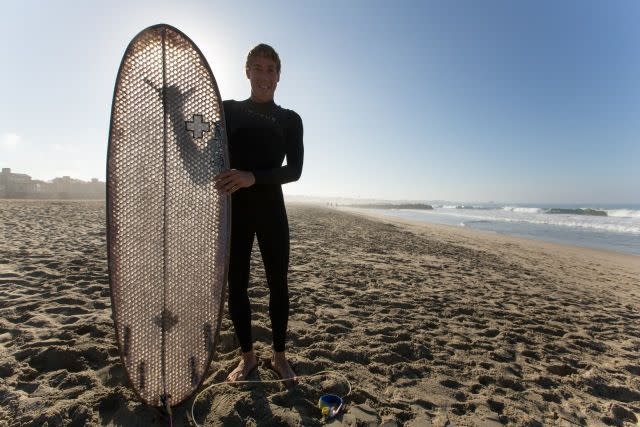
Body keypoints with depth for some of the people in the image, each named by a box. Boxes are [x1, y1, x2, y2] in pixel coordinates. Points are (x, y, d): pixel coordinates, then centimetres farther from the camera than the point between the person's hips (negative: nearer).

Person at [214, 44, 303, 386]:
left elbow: (295, 170, -3)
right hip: (234, 207, 1)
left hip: (270, 207, 0)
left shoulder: (289, 119, 10)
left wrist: (253, 177, -19)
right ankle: (247, 355, 21)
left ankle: (279, 355, 19)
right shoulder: (229, 110, 12)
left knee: (277, 283, 1)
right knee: (237, 284, 4)